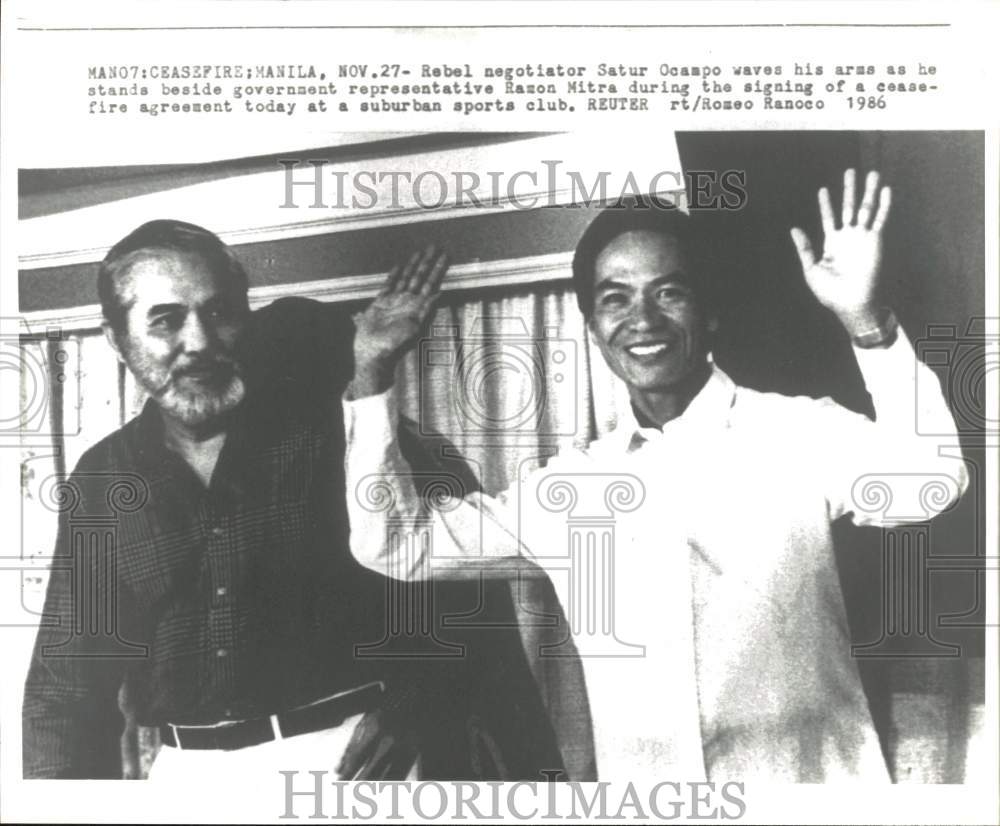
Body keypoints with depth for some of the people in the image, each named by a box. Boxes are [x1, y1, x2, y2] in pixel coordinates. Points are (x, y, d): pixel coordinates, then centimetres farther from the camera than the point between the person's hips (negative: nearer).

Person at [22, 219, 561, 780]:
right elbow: (68, 684, 6)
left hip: (352, 754, -2)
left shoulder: (333, 424, -6)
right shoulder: (99, 484, 3)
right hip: (189, 767, 3)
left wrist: (413, 708, -17)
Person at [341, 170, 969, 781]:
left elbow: (928, 480, -21)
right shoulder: (569, 487, 5)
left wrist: (865, 319, -30)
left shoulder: (798, 434, -5)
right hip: (641, 794, 3)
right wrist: (374, 373, 2)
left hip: (810, 781, -3)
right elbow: (399, 542, 8)